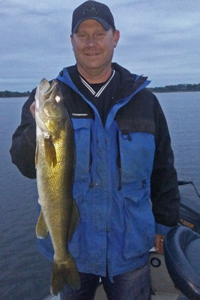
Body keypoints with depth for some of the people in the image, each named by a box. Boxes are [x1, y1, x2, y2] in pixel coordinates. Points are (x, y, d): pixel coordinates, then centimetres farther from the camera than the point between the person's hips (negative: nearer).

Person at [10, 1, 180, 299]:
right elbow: (25, 165, -11)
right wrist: (38, 128, -31)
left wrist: (164, 223, 8)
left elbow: (163, 169, 6)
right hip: (70, 245, 0)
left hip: (130, 246, 1)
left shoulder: (143, 99, 0)